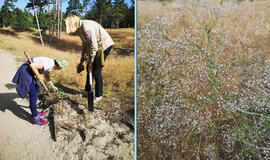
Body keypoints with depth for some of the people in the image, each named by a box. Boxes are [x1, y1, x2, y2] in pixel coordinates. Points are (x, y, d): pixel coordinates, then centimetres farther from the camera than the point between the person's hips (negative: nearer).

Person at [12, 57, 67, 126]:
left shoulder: (51, 64, 7)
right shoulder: (49, 64, -24)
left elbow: (46, 75, 23)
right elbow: (32, 65, -31)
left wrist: (52, 86, 26)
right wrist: (39, 77, -19)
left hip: (28, 72, 10)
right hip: (25, 72, -10)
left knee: (33, 95, 20)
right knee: (33, 96, -4)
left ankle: (34, 112, 36)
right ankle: (36, 119, 8)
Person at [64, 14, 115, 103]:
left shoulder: (86, 27, -25)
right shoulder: (80, 29, 7)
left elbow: (94, 47, -25)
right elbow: (85, 44, 17)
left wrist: (90, 62, -16)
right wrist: (82, 60, 20)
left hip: (104, 46, -10)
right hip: (97, 46, 10)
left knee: (96, 71, -7)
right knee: (89, 69, 15)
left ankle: (98, 96, 8)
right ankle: (87, 90, 32)